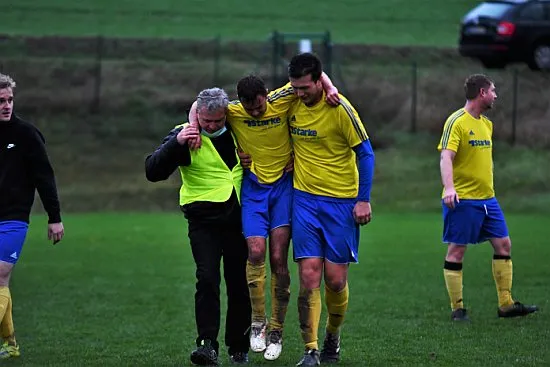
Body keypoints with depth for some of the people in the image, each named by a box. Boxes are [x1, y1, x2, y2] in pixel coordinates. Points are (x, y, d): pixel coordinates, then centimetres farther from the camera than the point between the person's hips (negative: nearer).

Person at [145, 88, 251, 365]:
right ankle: (207, 344, -20)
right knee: (207, 278, -18)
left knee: (239, 283, 6)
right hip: (204, 220, -3)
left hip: (238, 218, 3)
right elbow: (153, 172, -12)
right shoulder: (185, 135, -5)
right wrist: (176, 143, -24)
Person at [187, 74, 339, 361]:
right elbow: (199, 105, 6)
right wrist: (193, 127, -9)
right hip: (252, 186, 1)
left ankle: (276, 331, 7)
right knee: (256, 252, -14)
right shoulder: (232, 111, -8)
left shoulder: (282, 100, -11)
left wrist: (329, 87, -17)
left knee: (278, 259, -5)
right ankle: (258, 322, 4)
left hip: (284, 184, -1)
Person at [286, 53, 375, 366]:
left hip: (341, 200, -3)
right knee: (309, 274, -8)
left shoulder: (340, 109, -13)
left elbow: (365, 153, -6)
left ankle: (333, 337, 25)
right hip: (305, 198, 3)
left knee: (336, 279, -1)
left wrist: (364, 199, -8)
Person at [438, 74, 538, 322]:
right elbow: (446, 157, -21)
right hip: (462, 199, -8)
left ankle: (506, 304, 11)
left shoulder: (486, 124, 14)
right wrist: (449, 187, -35)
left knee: (503, 244, 6)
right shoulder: (456, 122, -11)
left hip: (487, 199, 8)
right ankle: (457, 309, 4)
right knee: (456, 251, -2)